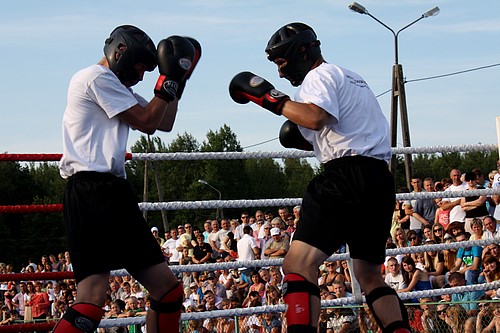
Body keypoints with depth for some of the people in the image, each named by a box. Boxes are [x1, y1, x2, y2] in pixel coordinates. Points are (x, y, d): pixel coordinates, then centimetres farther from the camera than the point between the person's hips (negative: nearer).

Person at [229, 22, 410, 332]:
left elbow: (315, 117, -19)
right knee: (369, 274, 20)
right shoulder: (353, 79, 29)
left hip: (347, 175, -9)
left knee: (299, 263, -16)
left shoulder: (319, 75, 1)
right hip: (381, 179, 9)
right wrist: (312, 141, 23)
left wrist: (270, 97, -9)